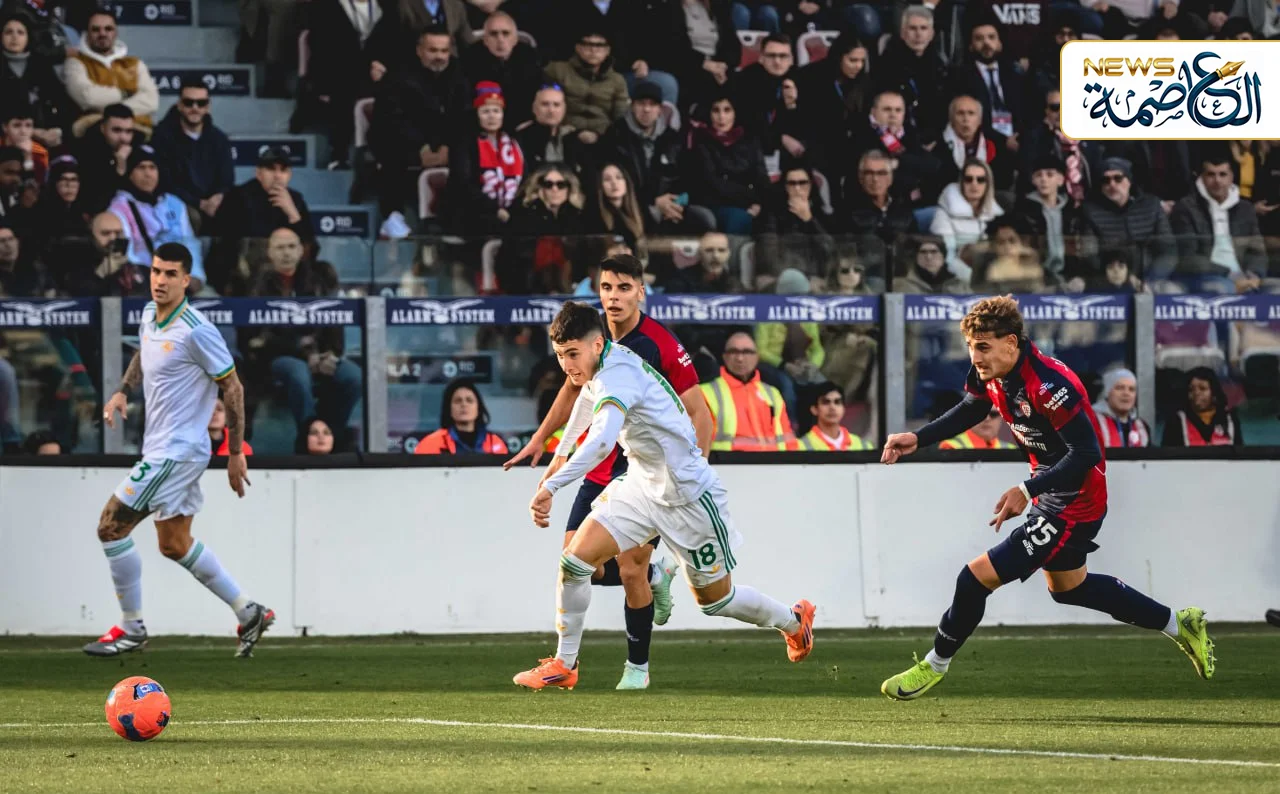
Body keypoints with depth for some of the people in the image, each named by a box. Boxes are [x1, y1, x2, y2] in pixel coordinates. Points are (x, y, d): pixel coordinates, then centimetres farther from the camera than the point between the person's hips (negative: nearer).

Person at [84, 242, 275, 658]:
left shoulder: (196, 330, -20)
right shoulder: (149, 315, 5)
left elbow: (232, 386, -14)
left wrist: (236, 452, -13)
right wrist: (122, 391, 9)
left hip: (177, 450, -9)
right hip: (160, 448, 9)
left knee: (111, 526, -7)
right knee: (174, 544, 15)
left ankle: (131, 628, 5)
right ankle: (248, 612, 23)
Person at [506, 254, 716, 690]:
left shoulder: (662, 345, -17)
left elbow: (699, 415, -14)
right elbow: (574, 385, 21)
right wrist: (541, 437, 23)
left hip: (647, 470, -6)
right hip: (600, 469, 6)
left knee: (629, 569, -10)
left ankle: (637, 666, 11)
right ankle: (656, 578, 29)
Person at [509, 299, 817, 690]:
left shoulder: (618, 376, -31)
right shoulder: (600, 365, -2)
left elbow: (601, 442, -49)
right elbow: (588, 396, 25)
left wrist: (550, 487, -52)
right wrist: (560, 455, 33)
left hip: (687, 495, -8)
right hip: (642, 485, 8)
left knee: (715, 601, 10)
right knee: (575, 561, -8)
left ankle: (794, 620, 38)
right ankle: (564, 665, 4)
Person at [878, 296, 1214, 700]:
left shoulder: (1048, 385, -32)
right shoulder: (991, 375, -6)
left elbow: (1087, 452, -32)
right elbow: (968, 412, 13)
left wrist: (1027, 491, -36)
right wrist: (918, 438, -3)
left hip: (1074, 507, -10)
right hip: (1052, 496, 10)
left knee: (977, 577, -10)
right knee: (1067, 586, 31)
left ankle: (935, 665, 13)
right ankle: (1179, 624, 42)